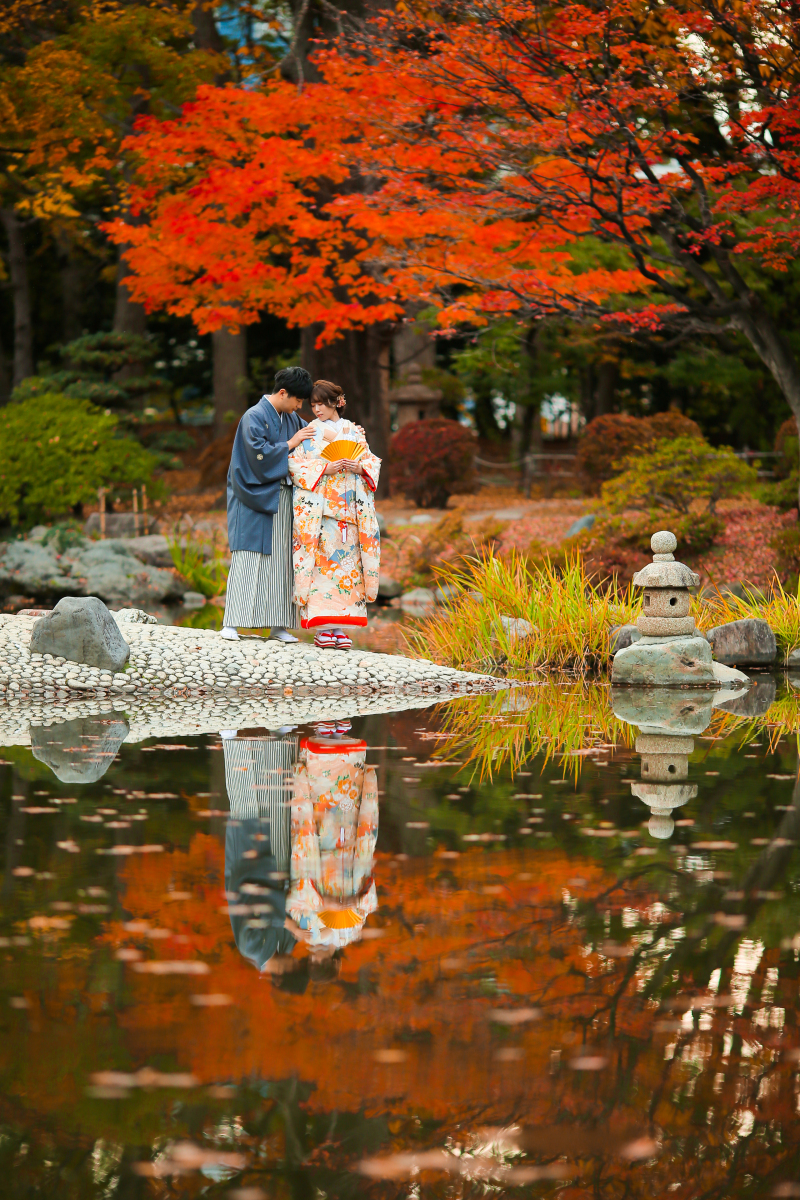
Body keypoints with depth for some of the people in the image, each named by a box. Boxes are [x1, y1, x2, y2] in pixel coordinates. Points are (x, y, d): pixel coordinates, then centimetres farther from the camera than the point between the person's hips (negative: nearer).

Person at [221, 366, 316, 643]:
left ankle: (278, 625, 4)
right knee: (248, 558, -9)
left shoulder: (291, 419, 13)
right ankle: (231, 624, -8)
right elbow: (259, 454, -18)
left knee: (281, 560, 3)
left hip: (282, 499, 7)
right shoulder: (254, 417, -9)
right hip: (255, 498, -7)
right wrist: (290, 444, -12)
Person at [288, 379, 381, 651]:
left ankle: (339, 627, 1)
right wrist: (325, 469, -14)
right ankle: (321, 627, -9)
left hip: (349, 510, 3)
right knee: (320, 562, -10)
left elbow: (373, 463, 12)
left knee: (346, 563, -1)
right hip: (317, 509, -3)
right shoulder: (310, 432, 7)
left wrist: (359, 467, -9)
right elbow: (294, 463, -2)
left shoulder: (354, 432, 15)